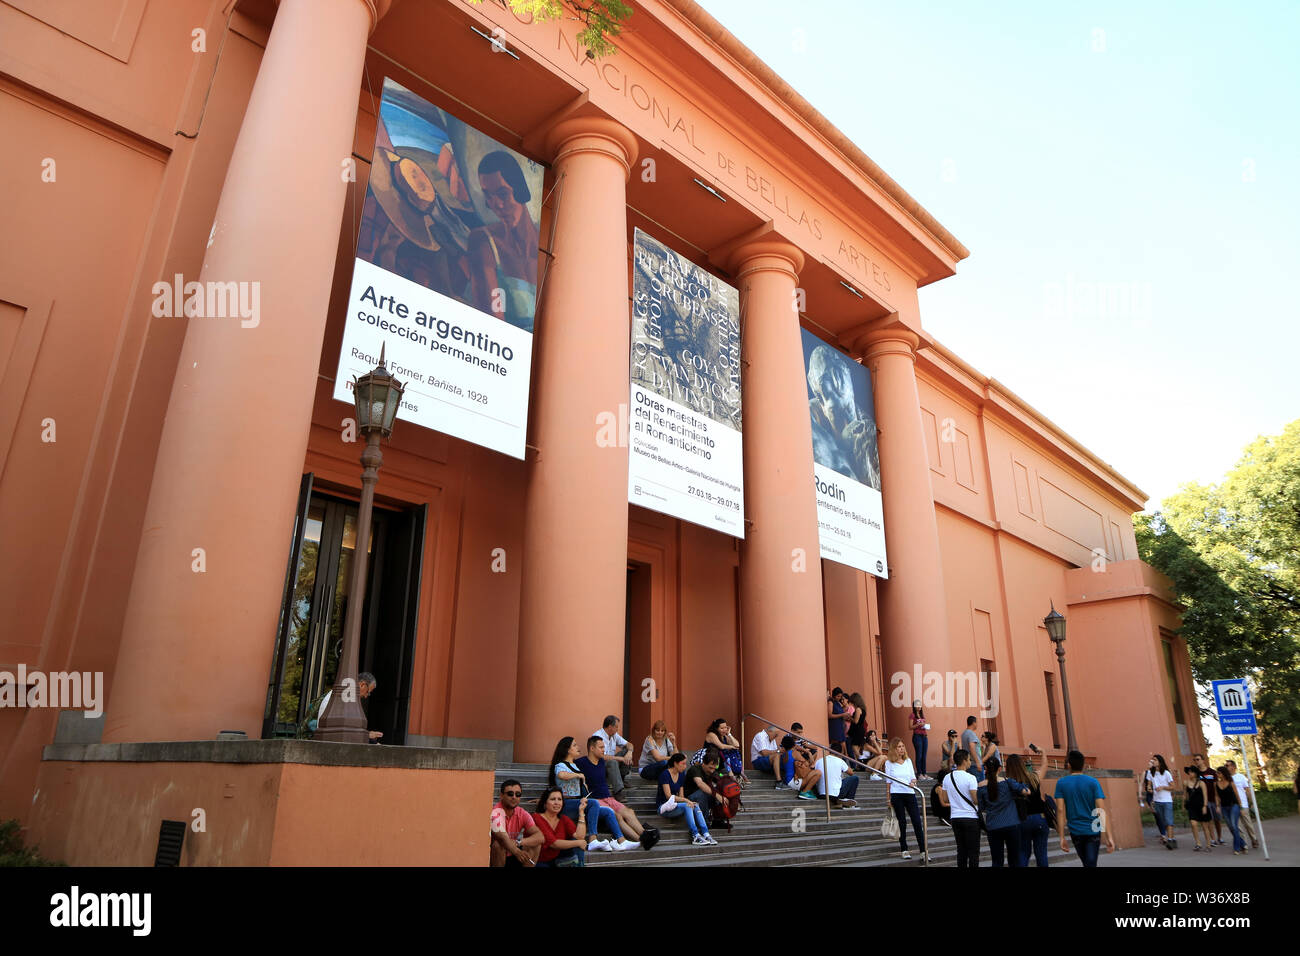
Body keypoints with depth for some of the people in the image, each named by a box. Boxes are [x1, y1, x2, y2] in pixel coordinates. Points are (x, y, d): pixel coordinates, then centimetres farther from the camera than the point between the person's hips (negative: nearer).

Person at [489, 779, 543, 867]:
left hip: (512, 857, 5)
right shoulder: (496, 812, -21)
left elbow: (540, 837, -14)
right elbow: (502, 837, -38)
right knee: (498, 843, -33)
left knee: (535, 844, -13)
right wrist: (517, 852, -55)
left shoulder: (523, 814, -4)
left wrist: (518, 842, -32)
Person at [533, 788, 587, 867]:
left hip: (557, 859, 6)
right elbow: (553, 843, -22)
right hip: (539, 862, -6)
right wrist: (578, 843, -16)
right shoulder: (537, 818, -16)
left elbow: (580, 837, -13)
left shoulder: (563, 819, 3)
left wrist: (581, 811, -12)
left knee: (577, 840, -13)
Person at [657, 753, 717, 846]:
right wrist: (686, 800, -27)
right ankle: (695, 836, -32)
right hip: (663, 807, -7)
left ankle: (706, 834, -27)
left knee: (695, 805, -20)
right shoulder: (665, 774, -14)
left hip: (675, 805, 7)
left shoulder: (681, 775, 9)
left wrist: (688, 801, -11)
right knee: (687, 806, -31)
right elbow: (668, 796, -21)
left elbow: (680, 795, 10)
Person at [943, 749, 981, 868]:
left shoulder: (947, 778, 4)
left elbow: (945, 800, 9)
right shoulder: (970, 778, -14)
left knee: (961, 850, 12)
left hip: (955, 818, 5)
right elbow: (976, 800, -15)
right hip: (971, 818, -5)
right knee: (973, 851, 3)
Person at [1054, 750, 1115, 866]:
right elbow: (1102, 810, -13)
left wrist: (1062, 837, -5)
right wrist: (1109, 837, -12)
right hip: (1093, 831, -1)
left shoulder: (1061, 783, -3)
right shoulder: (1093, 782, -5)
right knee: (1091, 863, -1)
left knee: (1086, 862, 21)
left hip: (1075, 831, 1)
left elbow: (1060, 810, -8)